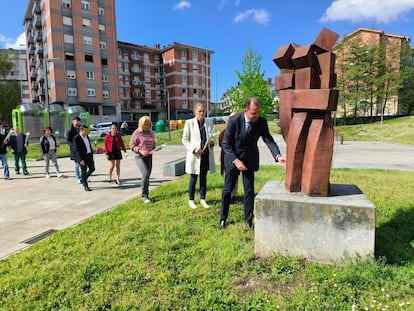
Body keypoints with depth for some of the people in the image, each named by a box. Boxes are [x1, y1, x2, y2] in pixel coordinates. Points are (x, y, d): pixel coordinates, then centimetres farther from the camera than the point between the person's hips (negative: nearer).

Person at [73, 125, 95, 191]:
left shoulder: (87, 136, 9)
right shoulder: (76, 138, -14)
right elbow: (76, 150, -17)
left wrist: (92, 155, 13)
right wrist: (81, 160, -21)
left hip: (89, 155, 7)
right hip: (82, 157, -7)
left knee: (92, 168, 10)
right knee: (84, 171, 2)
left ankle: (83, 179, 32)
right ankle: (85, 186, 13)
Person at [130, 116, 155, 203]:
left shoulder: (151, 133, 11)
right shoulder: (137, 133, -4)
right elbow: (132, 145, -5)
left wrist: (154, 149, 0)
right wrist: (140, 150, -20)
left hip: (149, 156, 5)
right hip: (139, 156, -5)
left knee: (147, 176, 6)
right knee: (145, 174, -20)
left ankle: (146, 195, 17)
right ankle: (144, 196, -10)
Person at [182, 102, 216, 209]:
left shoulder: (209, 123, 7)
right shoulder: (189, 123, -2)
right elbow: (185, 140, -1)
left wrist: (212, 141, -7)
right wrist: (194, 149, -15)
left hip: (206, 154, 3)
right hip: (194, 155, -3)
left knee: (204, 177, 12)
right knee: (193, 178, 5)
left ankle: (203, 199, 24)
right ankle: (191, 200, 18)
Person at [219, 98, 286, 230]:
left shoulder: (262, 122, -13)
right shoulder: (234, 120, -21)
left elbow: (269, 140, -12)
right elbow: (226, 144, -15)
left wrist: (278, 156, -29)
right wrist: (235, 160, -23)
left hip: (249, 159, 2)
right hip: (233, 158, -2)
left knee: (249, 190, 4)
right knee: (227, 190, 6)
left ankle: (248, 219, 22)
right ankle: (223, 219, 23)